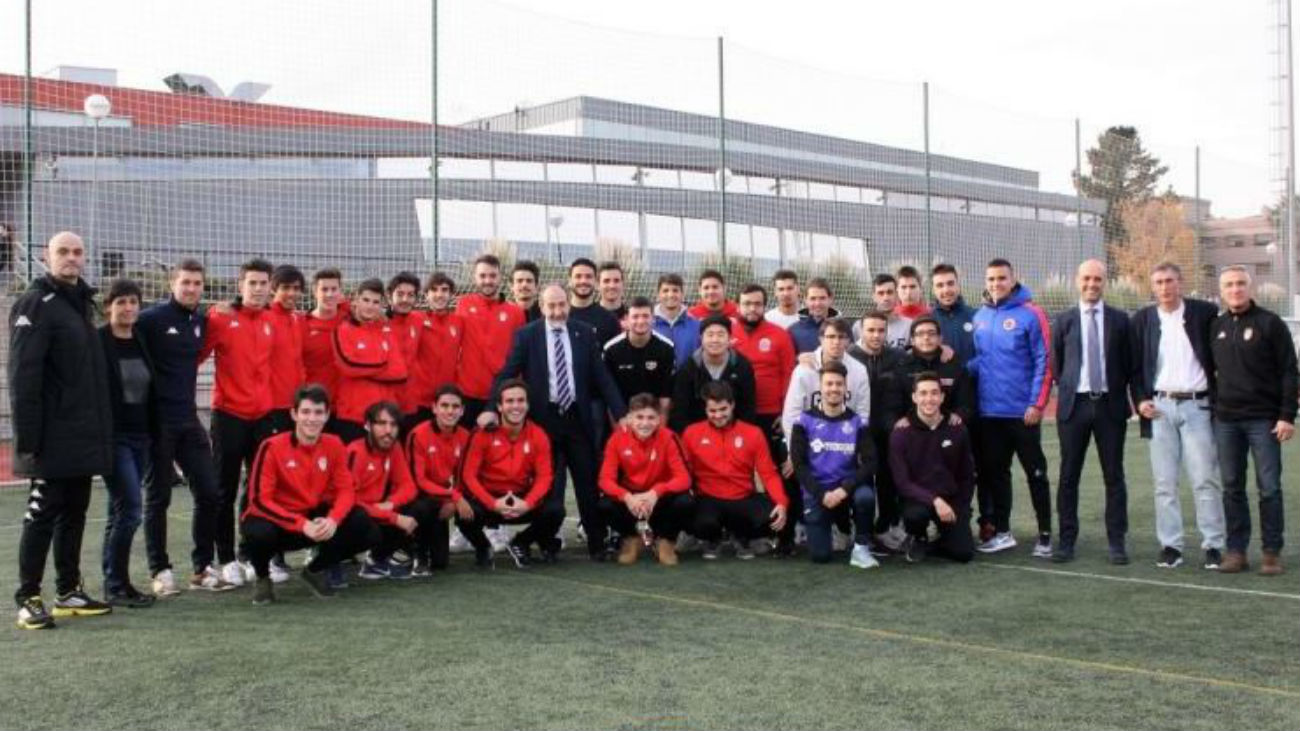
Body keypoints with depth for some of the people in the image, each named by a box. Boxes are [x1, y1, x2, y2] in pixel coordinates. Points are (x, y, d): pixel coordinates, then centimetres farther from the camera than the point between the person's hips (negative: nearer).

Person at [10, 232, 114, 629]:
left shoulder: (82, 302, 17)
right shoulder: (37, 304, -9)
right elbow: (23, 376, -16)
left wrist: (100, 429, 16)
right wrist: (27, 436, -20)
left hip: (83, 437, 8)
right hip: (53, 439, -8)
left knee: (74, 514, 12)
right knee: (42, 515, -3)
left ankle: (69, 592, 20)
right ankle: (28, 599, 4)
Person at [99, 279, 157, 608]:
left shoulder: (142, 343, 12)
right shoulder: (97, 342, -7)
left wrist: (155, 433, 13)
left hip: (139, 437, 6)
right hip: (112, 437, -6)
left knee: (121, 512, 10)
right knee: (130, 509, -12)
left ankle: (114, 584, 16)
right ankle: (117, 586, -3)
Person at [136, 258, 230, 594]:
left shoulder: (202, 320, 10)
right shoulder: (151, 319, -8)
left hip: (189, 419, 6)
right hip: (157, 421, -6)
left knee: (209, 493, 3)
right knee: (158, 497, 3)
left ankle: (203, 567, 14)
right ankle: (160, 571, 12)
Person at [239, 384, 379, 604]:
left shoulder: (334, 445, -4)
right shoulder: (272, 447, -16)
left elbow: (346, 491, -4)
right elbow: (260, 500, -19)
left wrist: (333, 520, -26)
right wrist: (302, 524, -29)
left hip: (316, 517, 4)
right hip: (277, 519, -4)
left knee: (367, 532, -18)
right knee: (259, 535, -39)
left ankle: (316, 570, 11)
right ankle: (262, 578, 0)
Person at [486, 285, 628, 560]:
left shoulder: (585, 334, 4)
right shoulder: (526, 336, -1)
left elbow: (602, 377, 4)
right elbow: (507, 374, -5)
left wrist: (621, 414, -2)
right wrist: (493, 408, -18)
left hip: (578, 418, 2)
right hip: (542, 419, -1)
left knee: (588, 483, 6)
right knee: (546, 485, 6)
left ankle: (597, 543, 15)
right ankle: (548, 543, 19)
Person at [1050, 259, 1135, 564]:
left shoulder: (1119, 319, 5)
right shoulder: (1064, 320, 5)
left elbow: (1128, 363, 6)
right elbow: (1055, 364, 9)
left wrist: (1121, 396, 0)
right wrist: (1066, 391, 3)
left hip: (1110, 404, 0)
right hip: (1074, 404, 0)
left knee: (1114, 476, 4)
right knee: (1068, 476, 4)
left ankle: (1117, 542, 11)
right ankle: (1066, 541, 12)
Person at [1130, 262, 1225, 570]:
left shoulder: (1204, 313, 1)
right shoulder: (1143, 319, 7)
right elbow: (1134, 365, 10)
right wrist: (1140, 400, -2)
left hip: (1197, 405, -2)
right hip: (1159, 407, 2)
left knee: (1206, 479, -2)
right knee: (1164, 482, 3)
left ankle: (1213, 546, 4)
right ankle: (1170, 546, 9)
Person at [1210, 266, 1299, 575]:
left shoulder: (1270, 324, -3)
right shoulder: (1216, 327, 11)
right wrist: (1212, 406, 9)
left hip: (1263, 419, -4)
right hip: (1225, 420, 4)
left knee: (1269, 488, 0)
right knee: (1232, 487, 6)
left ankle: (1272, 552, 7)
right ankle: (1236, 550, 12)